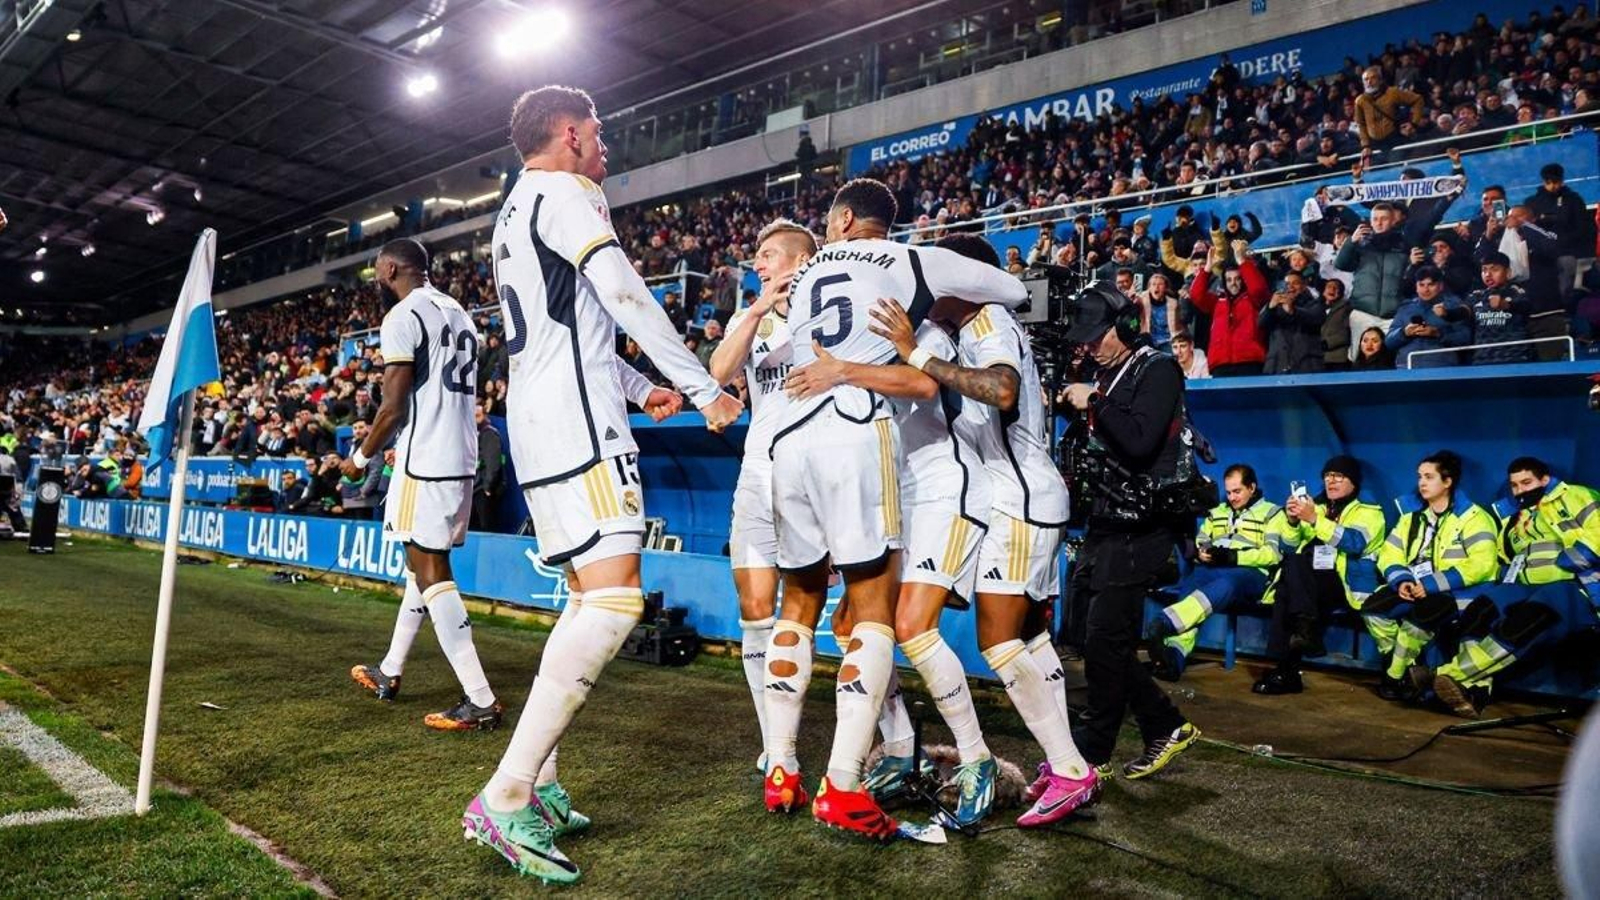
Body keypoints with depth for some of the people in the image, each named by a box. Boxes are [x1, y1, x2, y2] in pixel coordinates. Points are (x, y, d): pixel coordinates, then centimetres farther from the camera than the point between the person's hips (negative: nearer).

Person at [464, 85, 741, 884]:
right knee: (615, 598, -17)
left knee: (590, 597, 13)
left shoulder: (513, 212, 26)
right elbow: (626, 298, -14)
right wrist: (704, 388, -8)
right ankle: (504, 797, -18)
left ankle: (538, 785, 13)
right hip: (576, 423, -11)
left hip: (537, 426, 11)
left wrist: (639, 388, 34)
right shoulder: (565, 193, -4)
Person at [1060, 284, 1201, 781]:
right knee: (1096, 638, 8)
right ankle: (1167, 727, 21)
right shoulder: (1107, 378, 17)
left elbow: (1139, 442, -21)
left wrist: (1094, 403, -12)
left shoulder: (1157, 370, -6)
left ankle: (1090, 753, 2)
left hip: (1140, 528, -9)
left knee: (1105, 638, -9)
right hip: (1105, 525, 9)